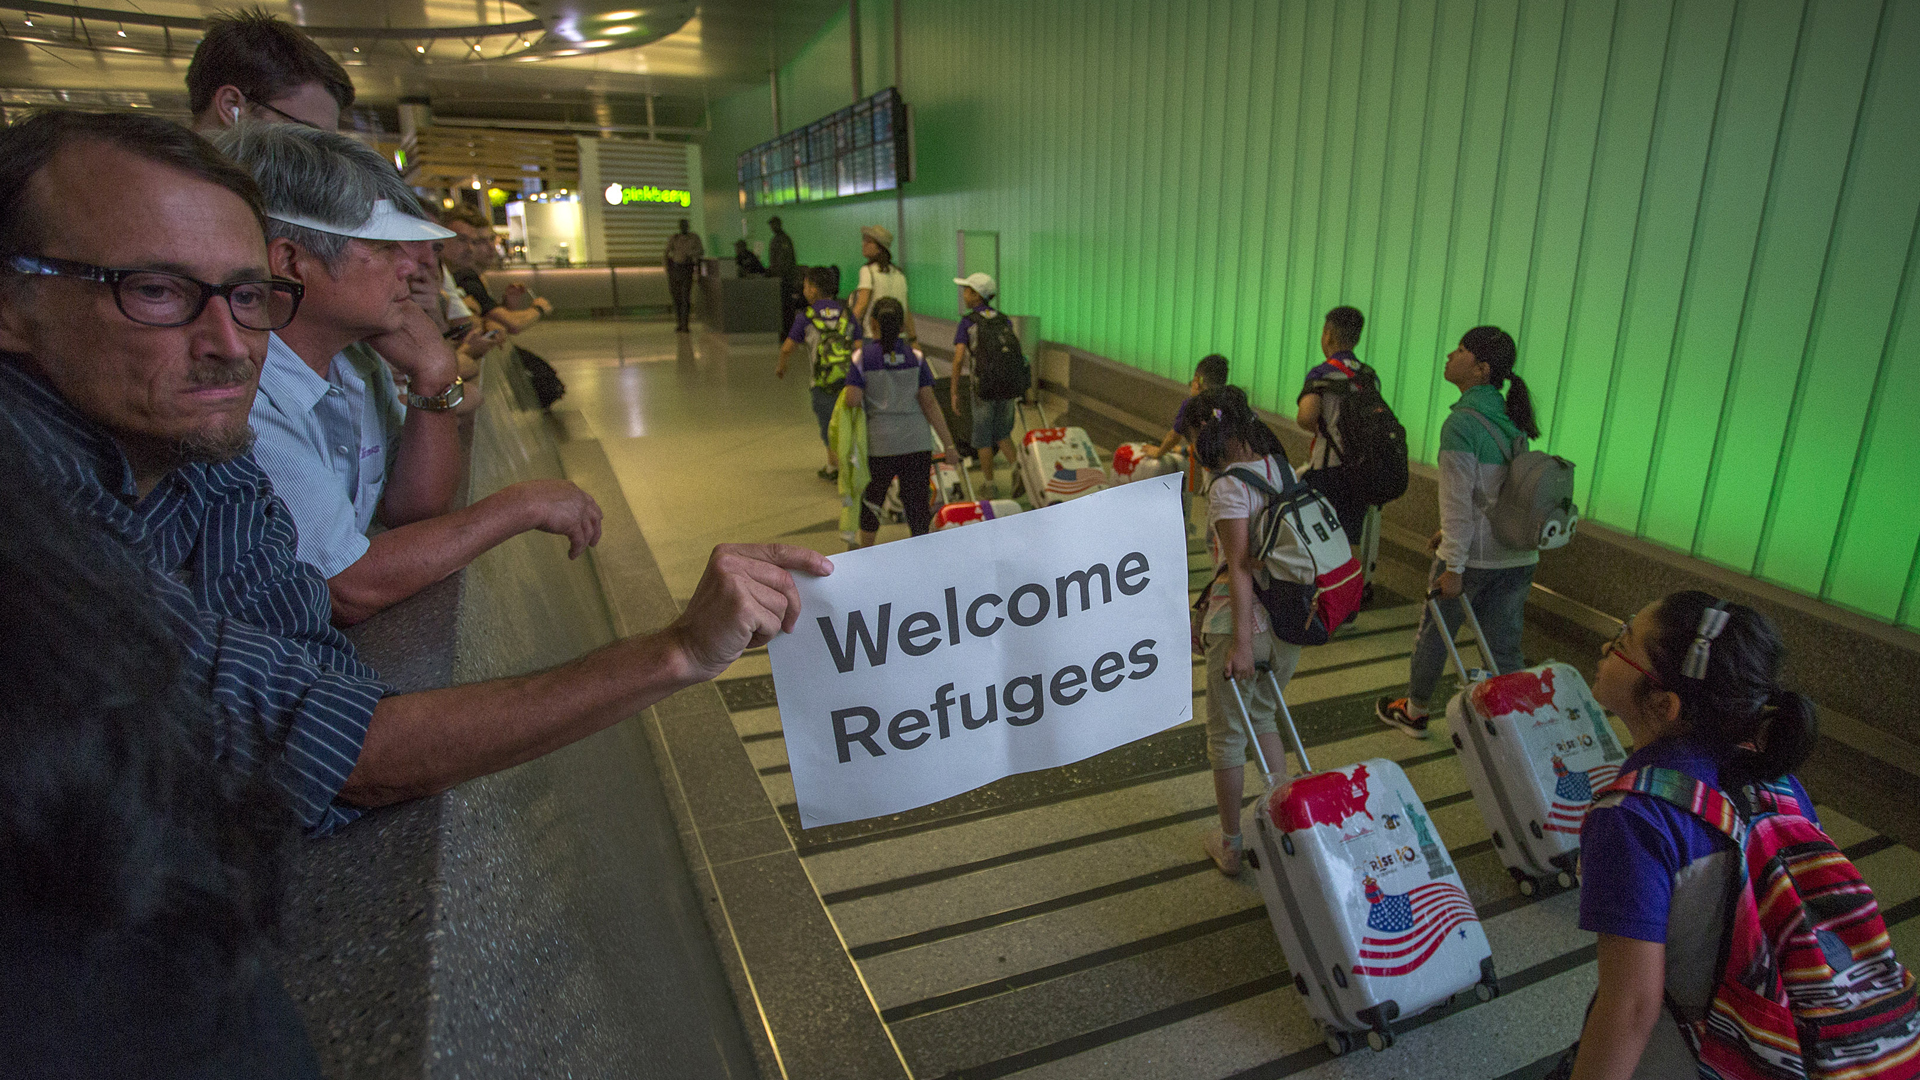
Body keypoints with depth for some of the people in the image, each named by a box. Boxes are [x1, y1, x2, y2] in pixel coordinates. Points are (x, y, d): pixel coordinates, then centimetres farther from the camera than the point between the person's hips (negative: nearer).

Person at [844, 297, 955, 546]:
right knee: (916, 499, 6)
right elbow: (929, 403, -5)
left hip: (880, 443, 0)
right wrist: (948, 444, -3)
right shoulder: (915, 357, -1)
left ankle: (865, 553, 37)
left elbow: (852, 401, -14)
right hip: (917, 441, 0)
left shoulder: (862, 357, -5)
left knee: (873, 497, 20)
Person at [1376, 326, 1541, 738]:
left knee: (1434, 632, 14)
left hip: (1474, 554, -6)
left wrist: (1454, 566, -16)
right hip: (1519, 554, 6)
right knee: (1505, 647, 12)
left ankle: (1413, 711, 32)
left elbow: (1459, 499, -18)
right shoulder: (1510, 420, 9)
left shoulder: (1462, 422, -16)